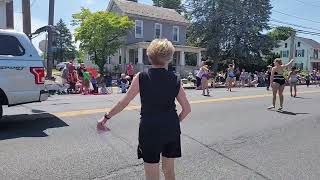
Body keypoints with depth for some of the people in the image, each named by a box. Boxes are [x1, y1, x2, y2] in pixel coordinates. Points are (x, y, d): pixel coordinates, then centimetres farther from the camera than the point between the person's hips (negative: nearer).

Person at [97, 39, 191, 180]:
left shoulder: (141, 78, -9)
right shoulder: (175, 80, -2)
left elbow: (123, 103, -5)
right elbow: (187, 108, 1)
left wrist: (106, 117, 8)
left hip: (150, 130, -3)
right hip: (171, 130, 3)